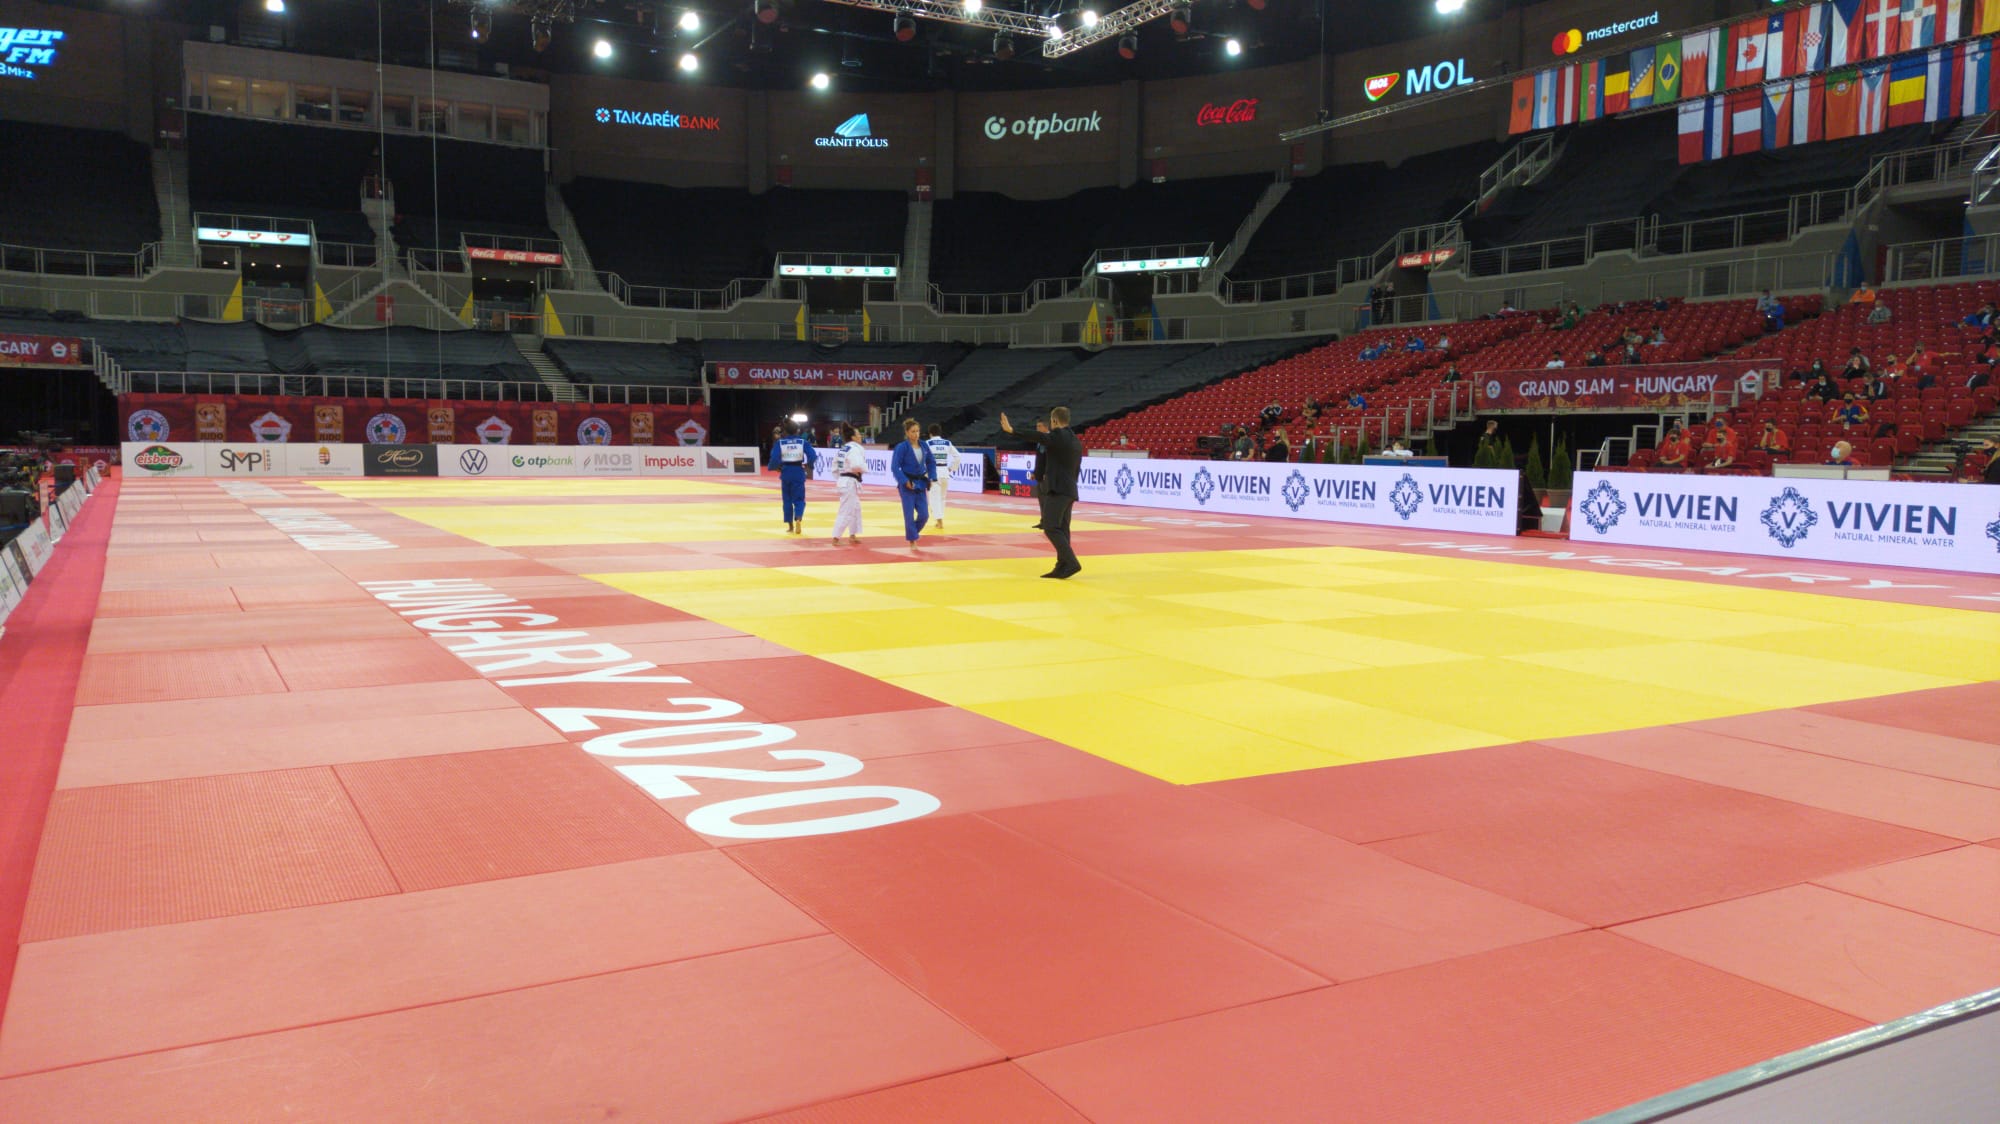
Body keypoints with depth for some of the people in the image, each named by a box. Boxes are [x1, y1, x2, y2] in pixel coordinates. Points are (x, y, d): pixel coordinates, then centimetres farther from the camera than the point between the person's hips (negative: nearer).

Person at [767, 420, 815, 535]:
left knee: (787, 500, 14)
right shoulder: (803, 442, -3)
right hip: (798, 472, -1)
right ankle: (798, 519, -23)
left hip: (786, 473, 1)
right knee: (799, 499, 6)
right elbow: (812, 455, -12)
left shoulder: (779, 442, -4)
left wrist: (776, 467, 5)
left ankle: (790, 526, 17)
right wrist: (808, 466, 5)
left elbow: (775, 458, -13)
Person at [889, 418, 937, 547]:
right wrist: (905, 482, -19)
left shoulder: (923, 445, 4)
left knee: (924, 515, 4)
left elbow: (931, 462, 15)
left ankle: (912, 533, 29)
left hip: (921, 484, 5)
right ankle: (912, 540, 13)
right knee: (909, 514, -1)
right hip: (907, 485, -5)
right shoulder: (902, 447, -12)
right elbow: (895, 467, -13)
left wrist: (932, 478, 3)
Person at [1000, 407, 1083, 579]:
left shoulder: (1058, 436, -10)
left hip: (1058, 490, -9)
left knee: (1051, 528, -11)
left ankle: (1071, 563, -18)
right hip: (1070, 490, 9)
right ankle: (1062, 567, 10)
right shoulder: (1076, 441, 17)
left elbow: (1038, 437, -24)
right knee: (1061, 529, 11)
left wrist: (1011, 429, -28)